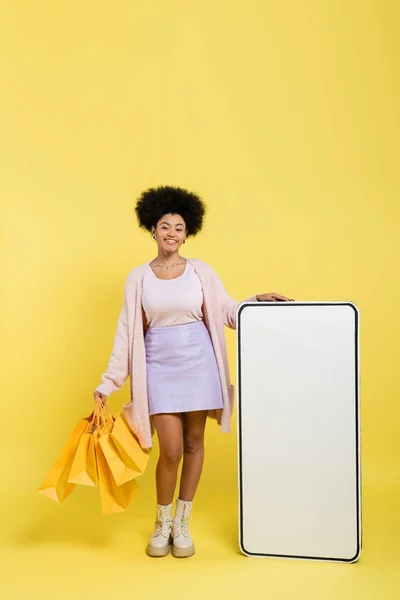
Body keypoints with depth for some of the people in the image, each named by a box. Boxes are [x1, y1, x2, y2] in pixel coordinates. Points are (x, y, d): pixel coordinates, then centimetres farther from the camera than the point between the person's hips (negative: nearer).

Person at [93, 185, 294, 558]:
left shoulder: (201, 271, 3)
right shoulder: (138, 278, 3)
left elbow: (227, 312, 6)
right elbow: (127, 332, 4)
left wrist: (258, 300, -10)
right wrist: (108, 382, 2)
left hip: (198, 366, 1)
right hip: (160, 369, -1)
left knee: (194, 443, 8)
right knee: (171, 450, -3)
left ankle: (182, 524, 27)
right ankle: (162, 524, 24)